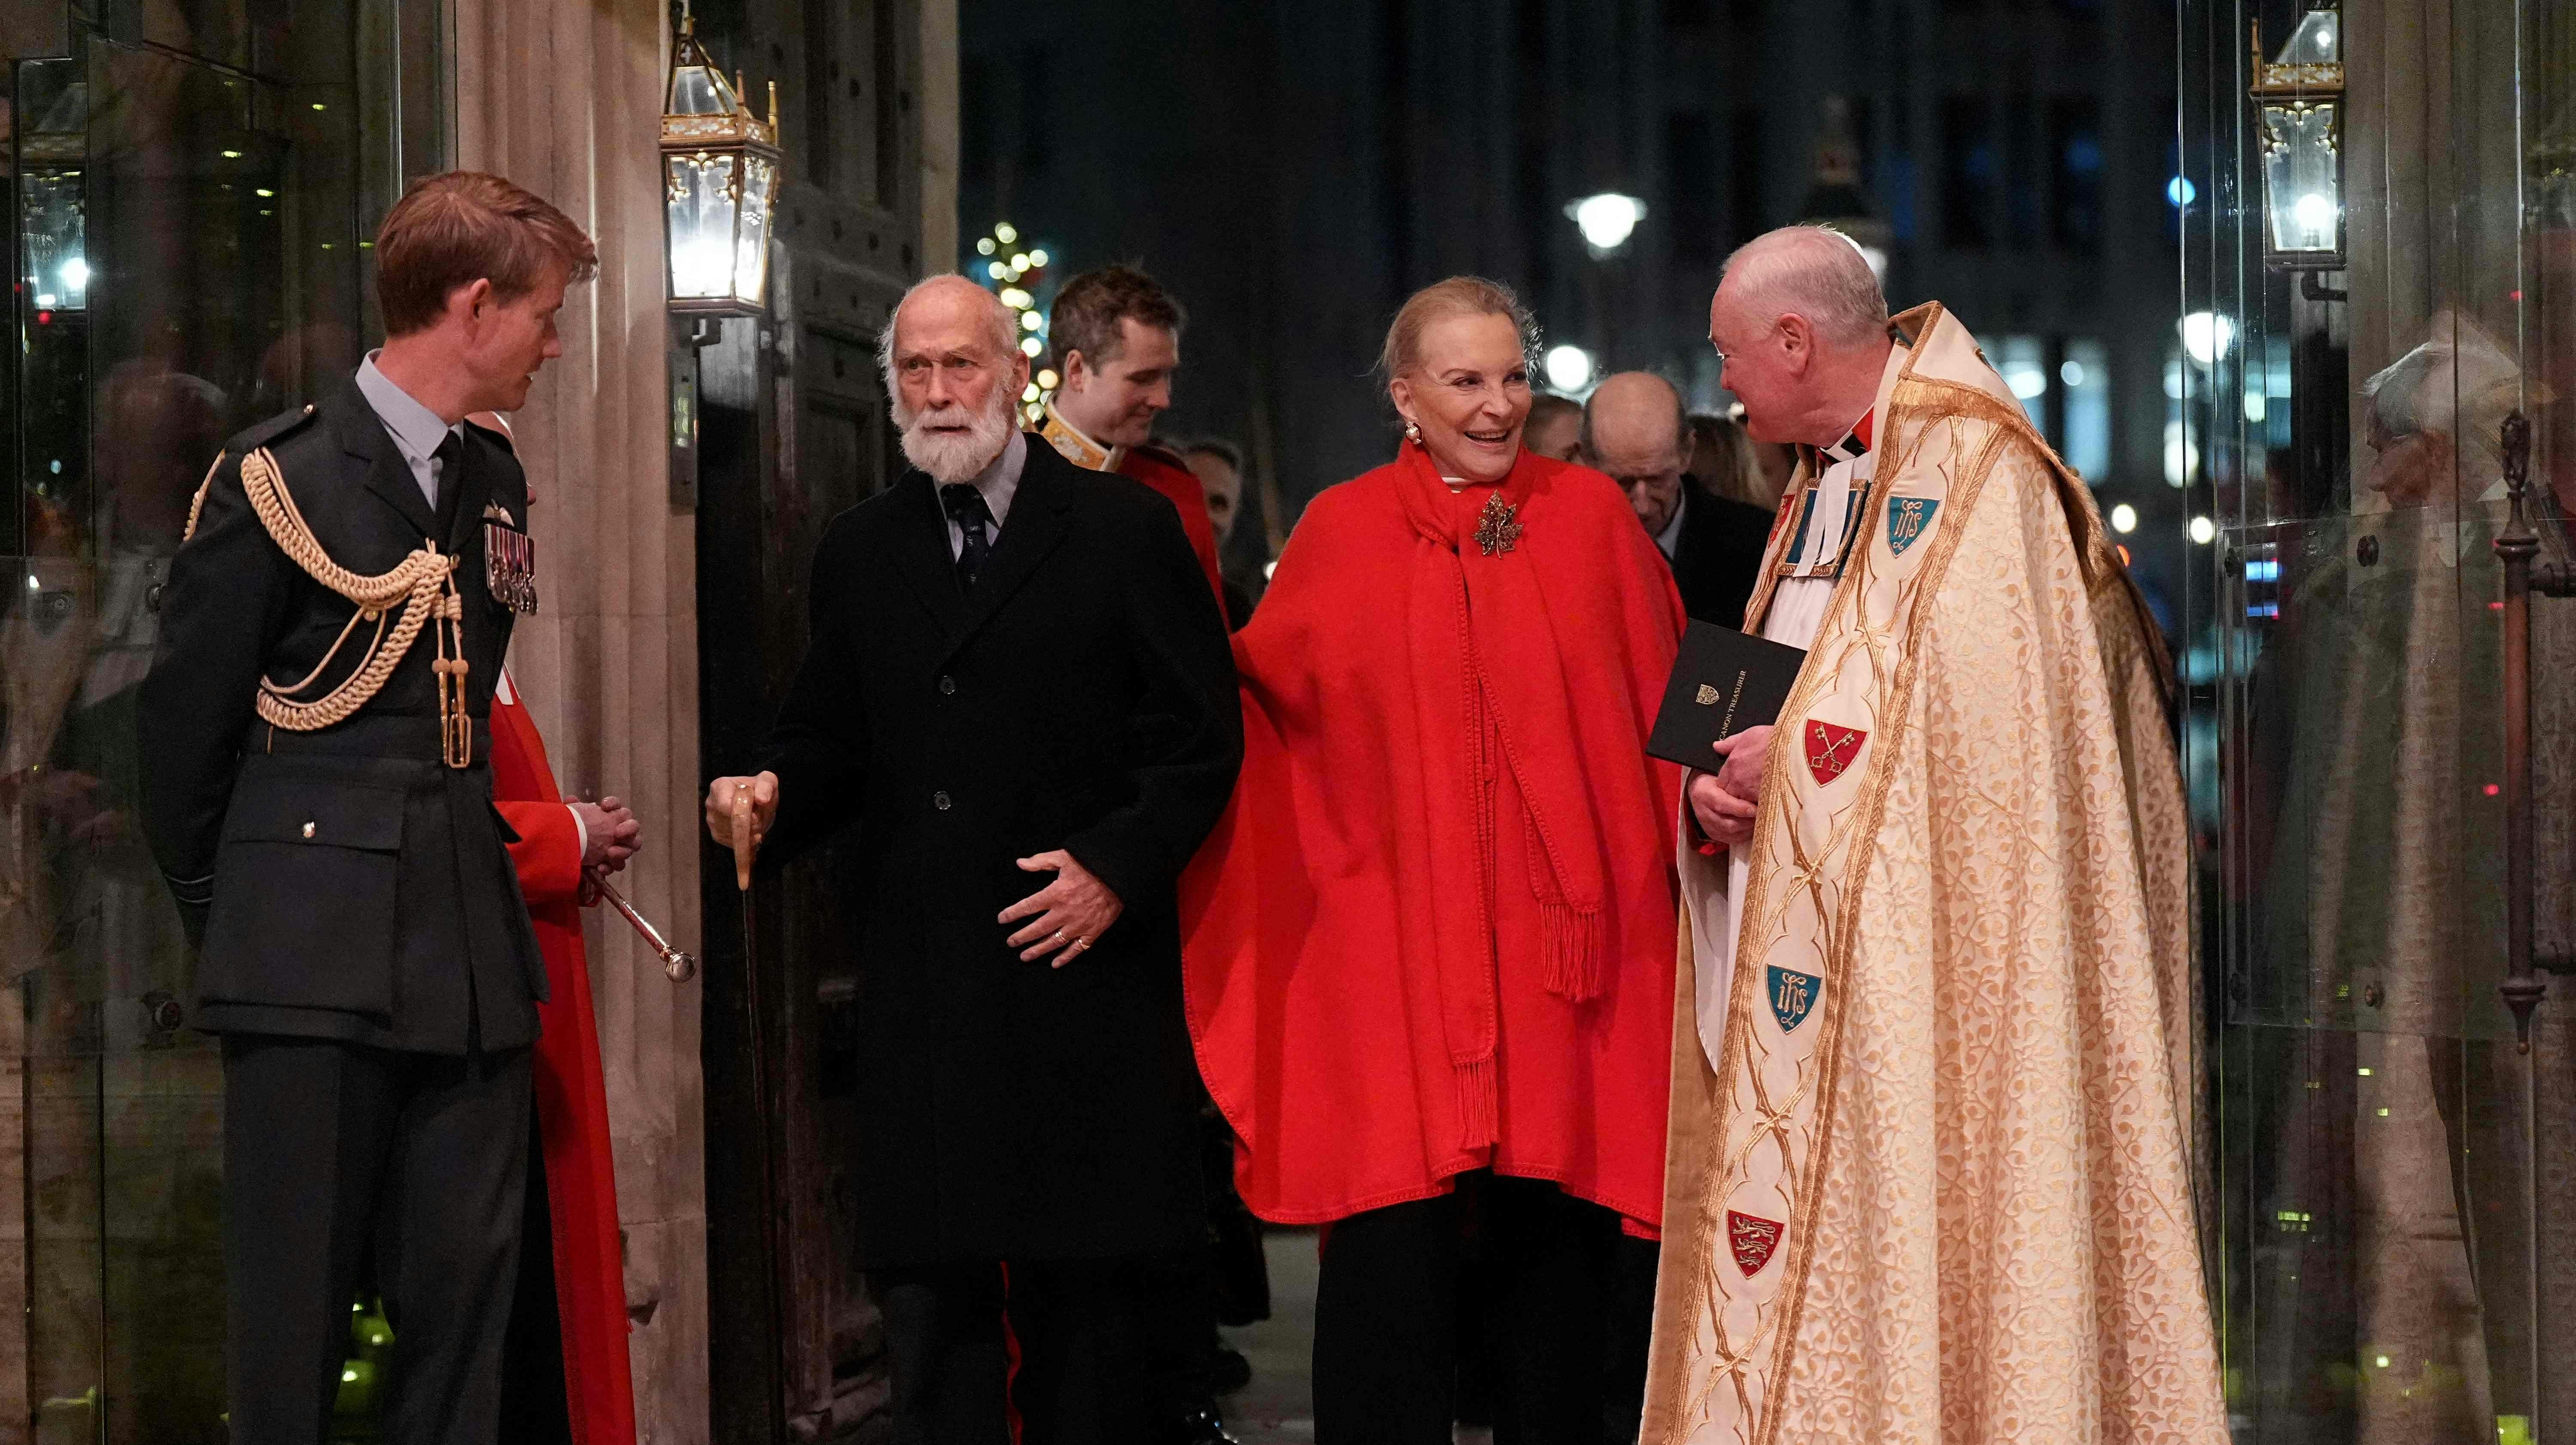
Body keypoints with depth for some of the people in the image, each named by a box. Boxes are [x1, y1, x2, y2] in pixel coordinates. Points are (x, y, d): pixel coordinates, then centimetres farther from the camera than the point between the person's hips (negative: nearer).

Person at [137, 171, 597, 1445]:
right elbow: (185, 725, -2)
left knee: (463, 1297, 6)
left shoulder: (492, 481, 15)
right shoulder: (278, 478, -6)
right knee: (292, 1305, -1)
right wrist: (225, 920, 5)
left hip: (469, 956, 6)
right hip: (314, 959, -6)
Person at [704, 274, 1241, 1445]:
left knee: (1089, 1301, 2)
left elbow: (1200, 741, 2)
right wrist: (772, 800, -6)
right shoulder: (859, 552, 14)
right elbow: (832, 743, 15)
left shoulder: (1127, 530, 4)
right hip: (921, 987, 3)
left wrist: (1119, 868, -10)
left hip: (1085, 969, -3)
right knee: (925, 1286, 0)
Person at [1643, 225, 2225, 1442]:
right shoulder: (1822, 486, 20)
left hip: (1915, 962, -8)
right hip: (1801, 962, 8)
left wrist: (1791, 756, -12)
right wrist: (1719, 783, 1)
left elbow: (1985, 706, -19)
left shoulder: (1973, 469, -9)